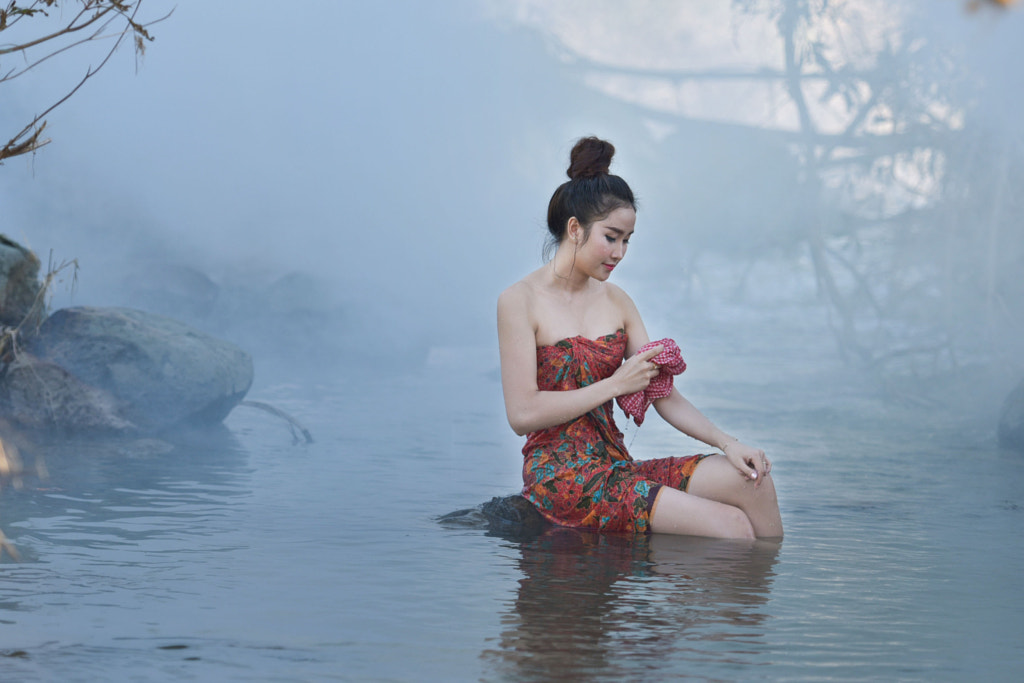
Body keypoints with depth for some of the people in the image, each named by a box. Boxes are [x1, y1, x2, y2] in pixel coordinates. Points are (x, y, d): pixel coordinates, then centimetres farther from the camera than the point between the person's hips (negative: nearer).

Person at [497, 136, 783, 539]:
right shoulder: (520, 301, -5)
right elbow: (522, 414, -12)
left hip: (617, 466, 7)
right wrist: (614, 385, -11)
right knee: (730, 526, -23)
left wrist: (727, 442, -5)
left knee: (750, 480, -17)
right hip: (559, 475, -7)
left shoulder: (616, 302, 14)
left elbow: (663, 394, 11)